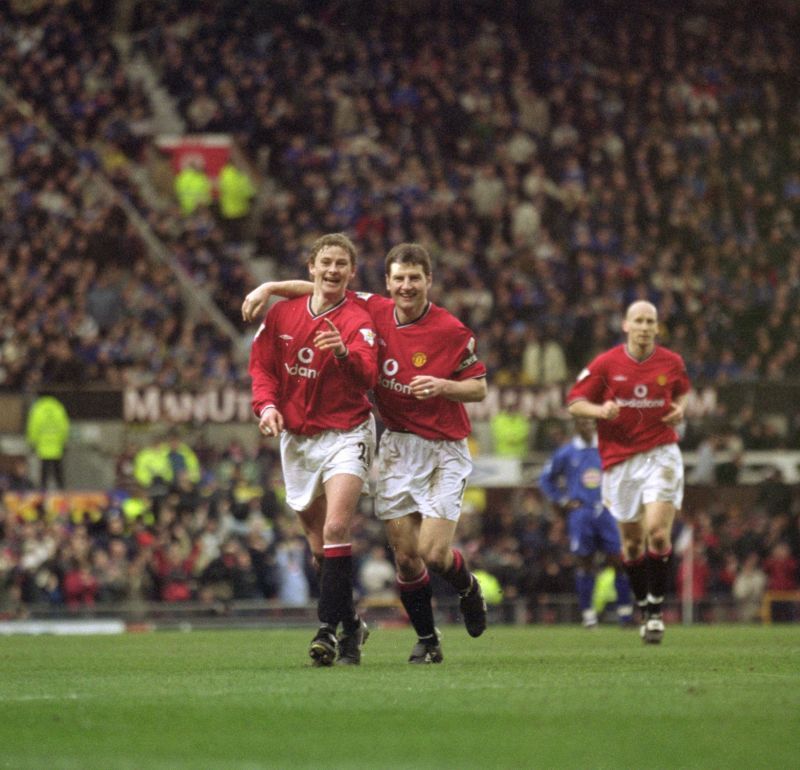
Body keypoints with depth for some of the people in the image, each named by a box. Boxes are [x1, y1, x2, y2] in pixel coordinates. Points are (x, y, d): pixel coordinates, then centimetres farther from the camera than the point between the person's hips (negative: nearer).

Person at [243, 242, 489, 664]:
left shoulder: (451, 331, -11)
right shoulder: (375, 311, -1)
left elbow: (479, 387, -4)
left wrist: (442, 386, -22)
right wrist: (268, 288, 1)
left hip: (443, 450, -3)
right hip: (396, 446, 3)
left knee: (434, 553, -11)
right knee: (405, 554, 0)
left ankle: (468, 587, 24)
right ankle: (427, 640, 18)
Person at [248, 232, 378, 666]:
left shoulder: (357, 321, -11)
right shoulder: (282, 314, 2)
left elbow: (368, 376, -26)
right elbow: (262, 365, 11)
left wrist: (345, 352, -47)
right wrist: (266, 404, -7)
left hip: (345, 434, -4)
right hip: (296, 438, 5)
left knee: (336, 529, -21)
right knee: (318, 544, 9)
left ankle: (328, 628, -18)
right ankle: (351, 626, 25)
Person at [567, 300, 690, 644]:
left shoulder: (672, 363, 1)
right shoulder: (605, 364, -3)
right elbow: (574, 402, 1)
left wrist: (680, 409, 0)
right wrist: (601, 410, -18)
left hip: (661, 454, -1)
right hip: (620, 459, 1)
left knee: (657, 534, -16)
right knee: (632, 542, 8)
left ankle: (656, 609, -6)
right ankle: (642, 607, 29)